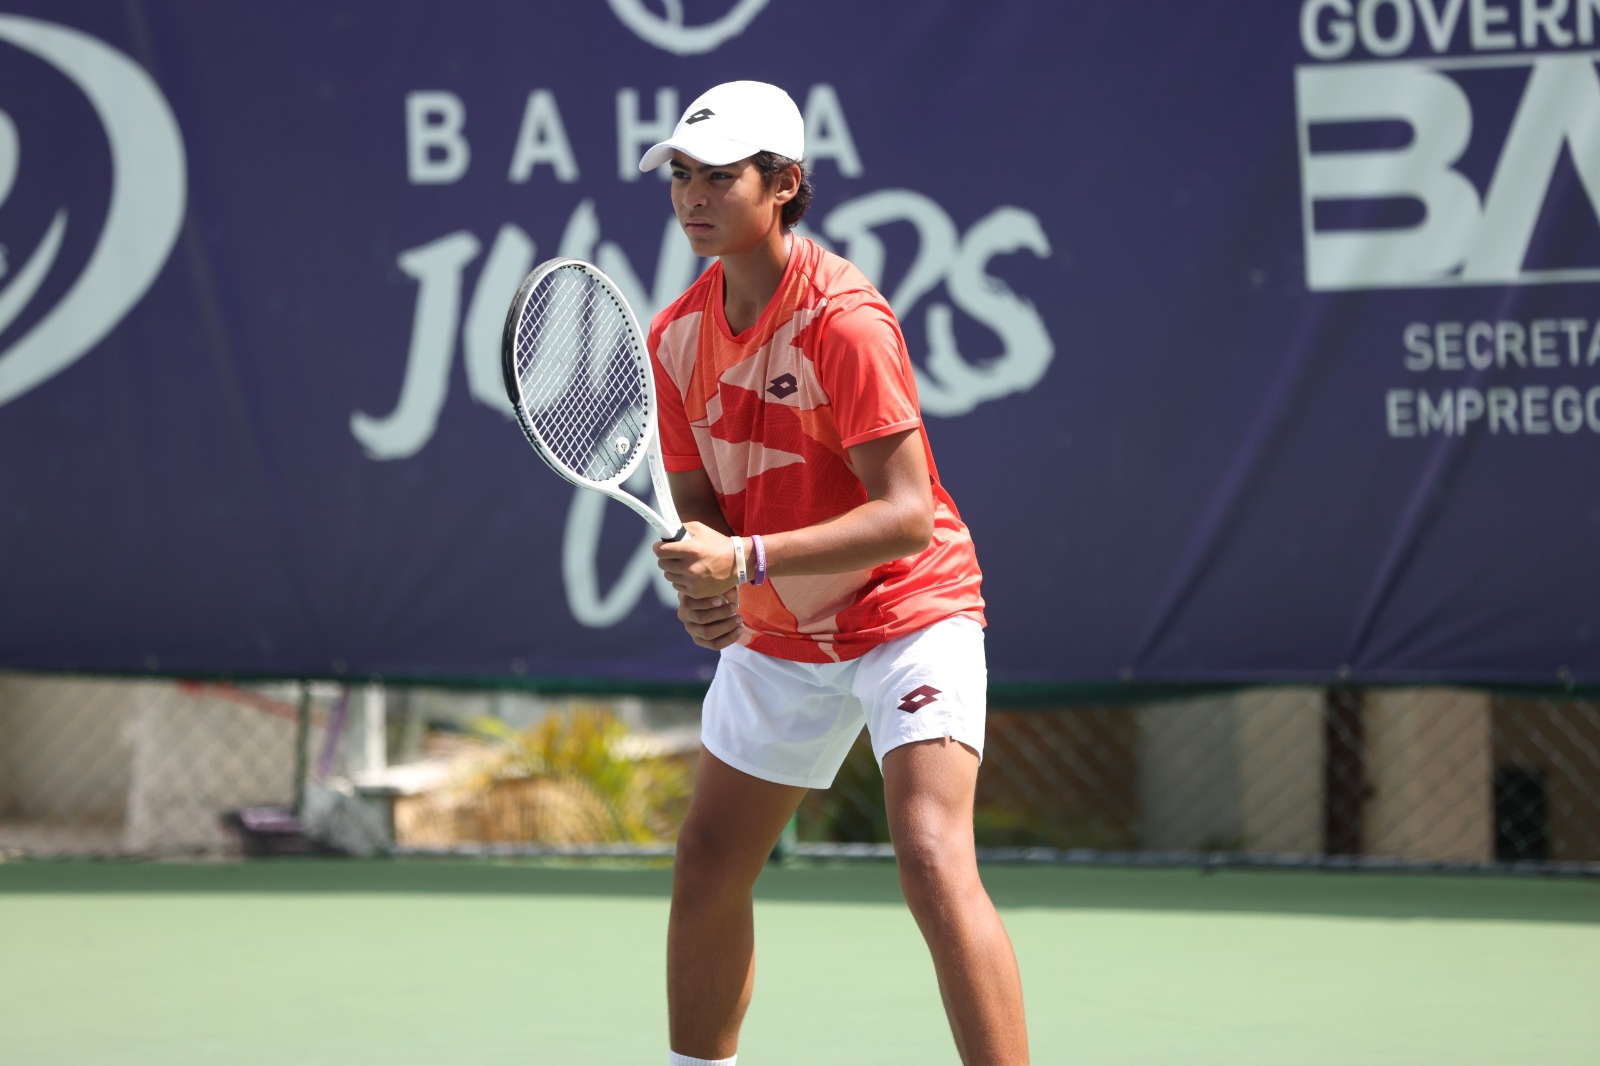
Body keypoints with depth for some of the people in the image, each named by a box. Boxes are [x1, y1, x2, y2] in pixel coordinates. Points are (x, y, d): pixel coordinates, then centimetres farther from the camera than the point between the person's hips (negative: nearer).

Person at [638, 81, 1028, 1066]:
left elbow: (907, 514, -27)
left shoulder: (845, 320, -24)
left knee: (934, 864, -23)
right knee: (708, 871, 13)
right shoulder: (677, 338, -2)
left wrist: (749, 560, -36)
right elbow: (698, 500, 6)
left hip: (908, 610, -7)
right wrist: (702, 576, -18)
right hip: (775, 638, 7)